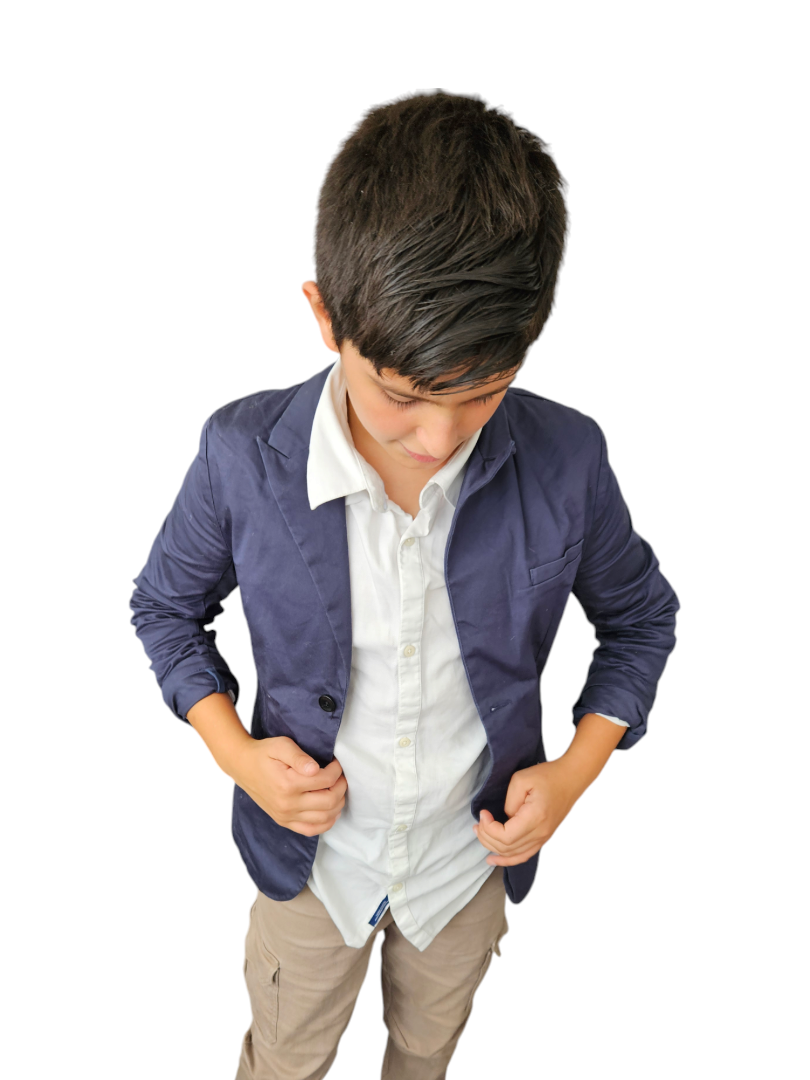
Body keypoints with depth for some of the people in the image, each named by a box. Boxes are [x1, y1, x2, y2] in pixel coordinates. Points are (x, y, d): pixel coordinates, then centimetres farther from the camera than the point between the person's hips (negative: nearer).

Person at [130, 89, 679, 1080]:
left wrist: (576, 769, -15)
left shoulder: (566, 462, -23)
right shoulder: (243, 457, -25)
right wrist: (232, 748, -18)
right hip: (311, 853, -1)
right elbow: (167, 605, -5)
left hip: (473, 853, 2)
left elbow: (639, 616, -4)